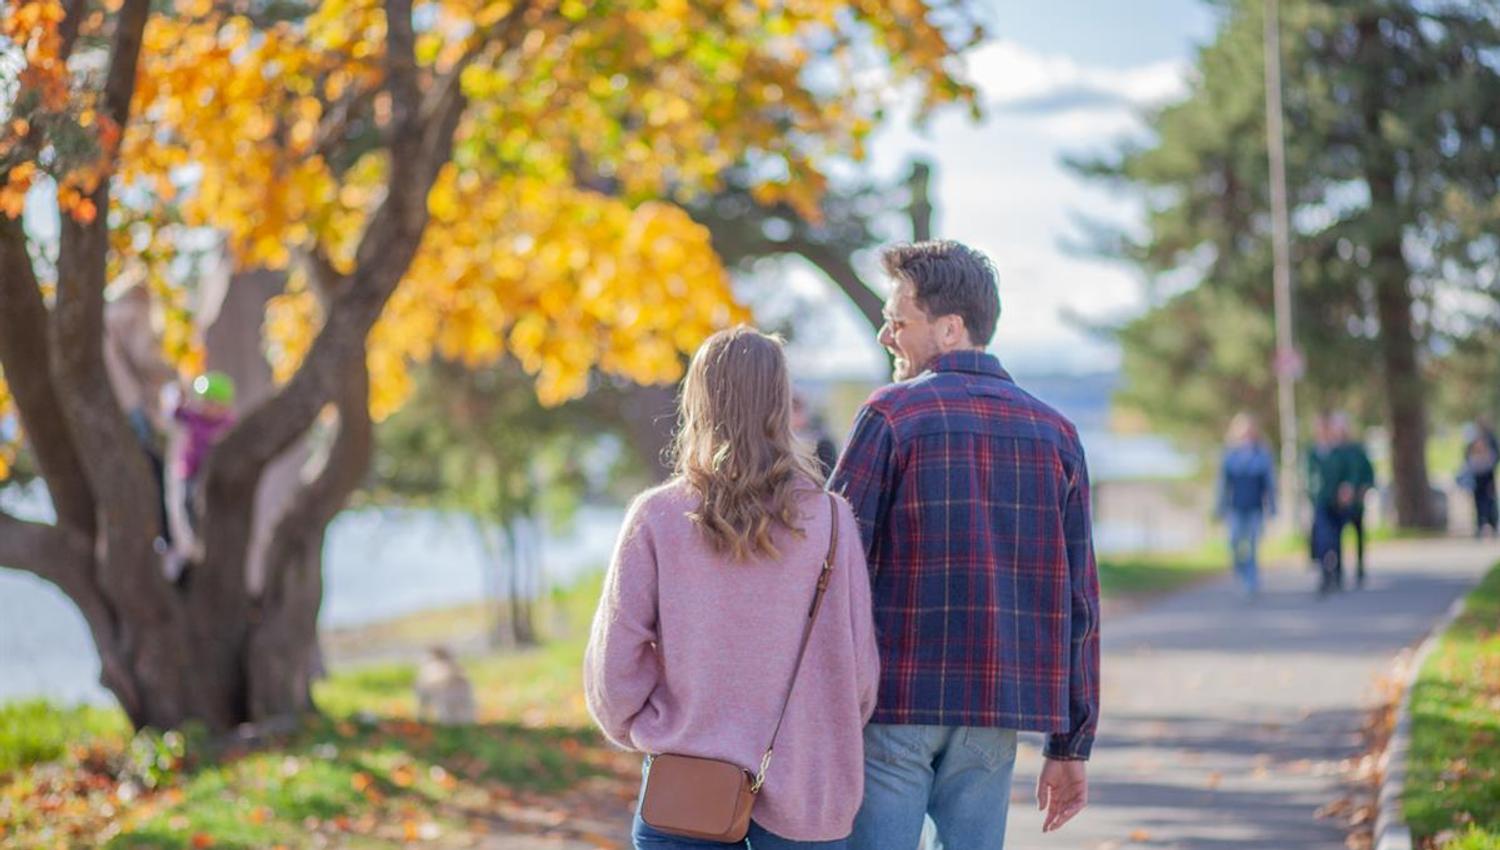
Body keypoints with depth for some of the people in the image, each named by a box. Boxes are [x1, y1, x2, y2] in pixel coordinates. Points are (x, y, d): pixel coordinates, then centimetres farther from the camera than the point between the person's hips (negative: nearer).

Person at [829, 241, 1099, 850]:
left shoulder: (892, 414, -5)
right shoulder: (1055, 433, 10)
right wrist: (1071, 745, 13)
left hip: (894, 706, -4)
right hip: (996, 713, 5)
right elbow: (1079, 602, 9)